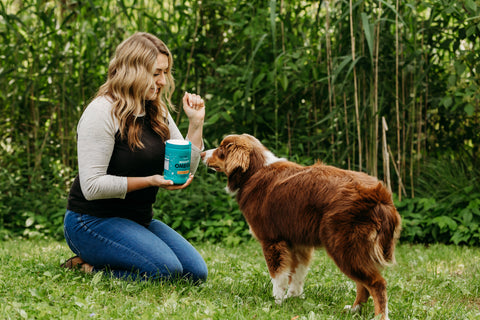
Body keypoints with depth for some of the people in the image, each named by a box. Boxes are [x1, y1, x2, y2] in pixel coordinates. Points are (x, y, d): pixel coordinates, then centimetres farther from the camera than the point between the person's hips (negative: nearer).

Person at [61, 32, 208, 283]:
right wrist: (150, 181, -23)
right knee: (167, 270, -26)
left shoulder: (157, 112, 10)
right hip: (93, 220, -9)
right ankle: (87, 268, -4)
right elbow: (92, 186, -21)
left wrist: (196, 123, -2)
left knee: (196, 273, -3)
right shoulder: (102, 112, -15)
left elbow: (185, 171, 9)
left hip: (139, 220, 9)